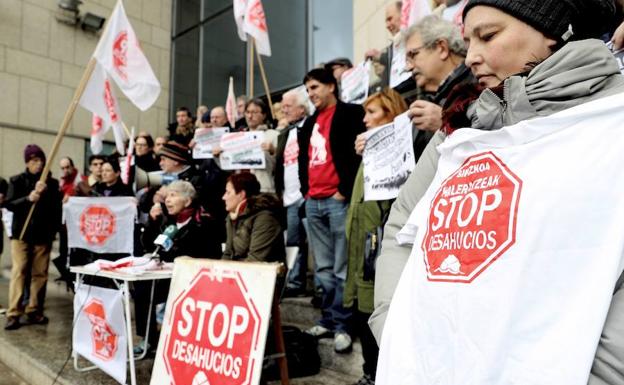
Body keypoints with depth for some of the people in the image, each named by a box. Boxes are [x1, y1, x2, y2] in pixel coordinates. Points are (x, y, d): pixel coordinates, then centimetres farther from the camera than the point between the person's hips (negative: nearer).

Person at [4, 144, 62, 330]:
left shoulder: (52, 183, 5)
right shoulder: (17, 180, 4)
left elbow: (57, 208, 0)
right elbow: (8, 204, -5)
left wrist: (45, 193, -16)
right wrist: (28, 198, -21)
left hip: (43, 235, 1)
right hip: (21, 234, -1)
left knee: (40, 274, 3)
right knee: (18, 272, -3)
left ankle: (34, 311, 12)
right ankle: (13, 314, -1)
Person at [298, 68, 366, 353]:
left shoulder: (351, 114, -1)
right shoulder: (310, 123, 21)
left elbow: (360, 153, -10)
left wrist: (344, 190, -13)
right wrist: (305, 189, 12)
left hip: (338, 200, -7)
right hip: (313, 202, 7)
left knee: (342, 269, -3)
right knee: (323, 268, 12)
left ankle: (342, 325, 5)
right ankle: (328, 320, 21)